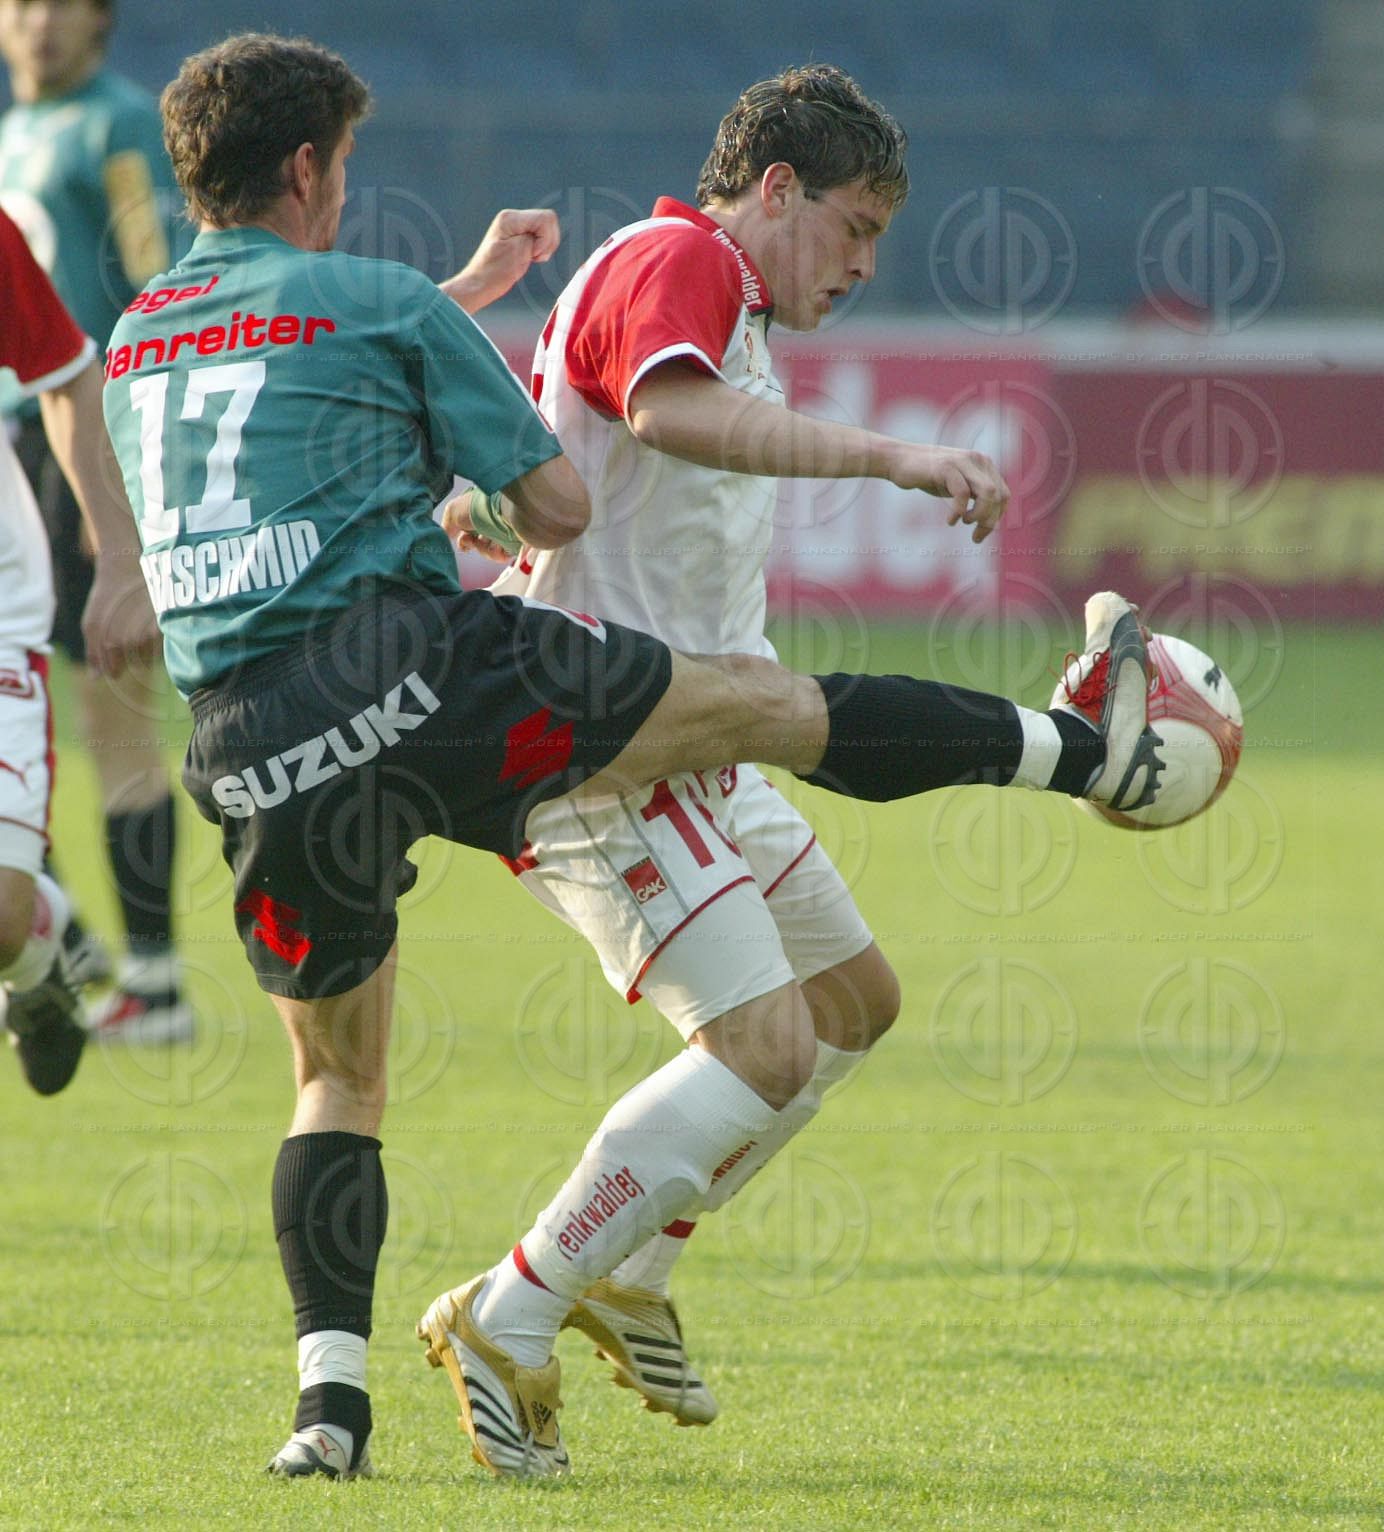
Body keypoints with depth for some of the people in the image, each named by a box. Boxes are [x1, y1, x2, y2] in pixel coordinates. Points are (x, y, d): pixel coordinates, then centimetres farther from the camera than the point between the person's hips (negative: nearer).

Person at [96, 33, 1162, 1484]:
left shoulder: (134, 340, 19)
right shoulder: (384, 301, 2)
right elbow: (556, 505, 4)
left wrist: (472, 287, 48)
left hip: (252, 750, 5)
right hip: (410, 665, -5)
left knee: (335, 1077, 16)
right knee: (763, 702, 10)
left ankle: (330, 1390, 0)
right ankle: (1084, 744, 23)